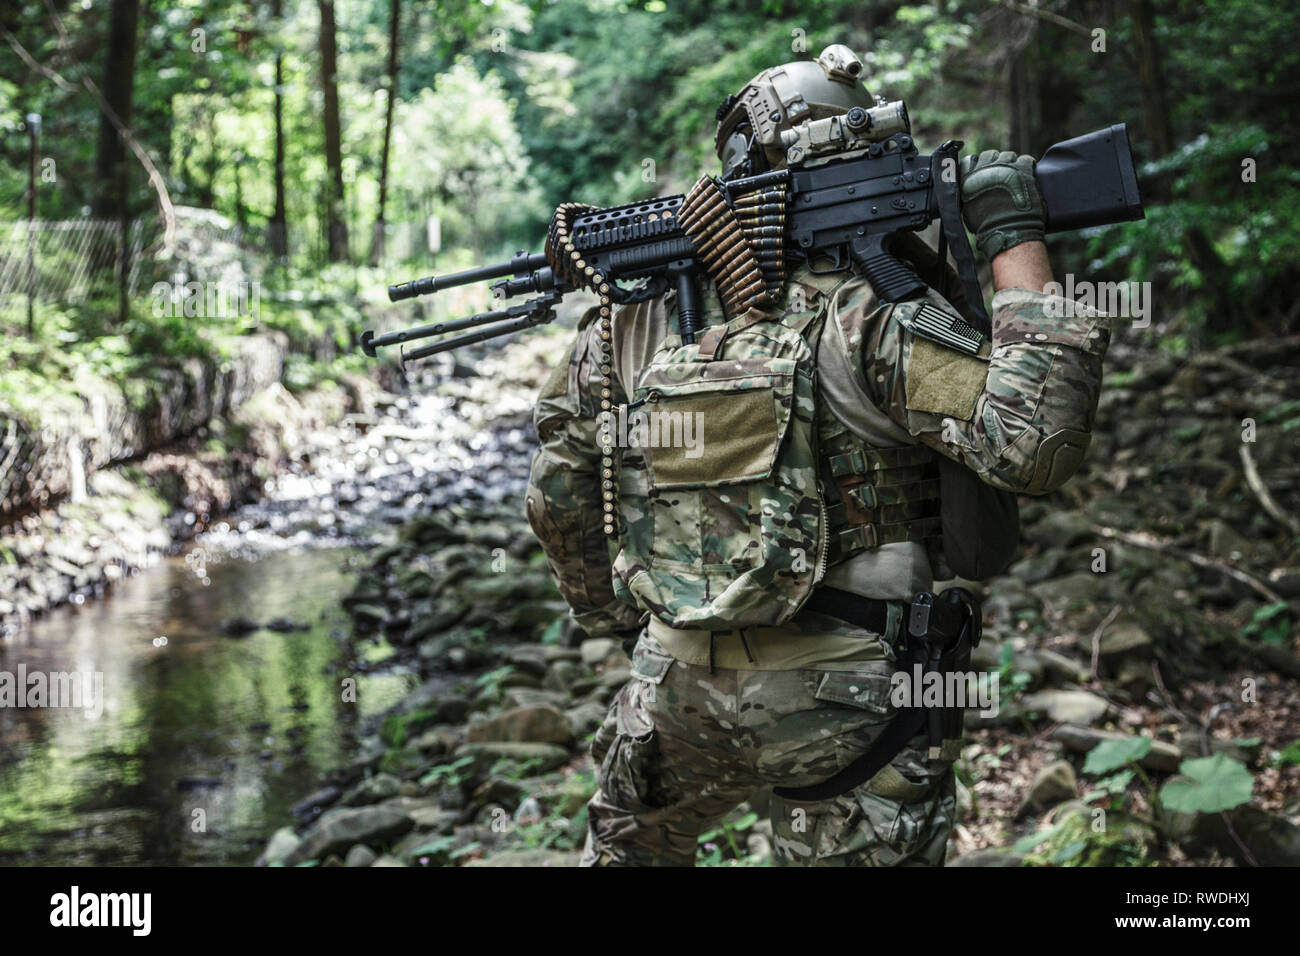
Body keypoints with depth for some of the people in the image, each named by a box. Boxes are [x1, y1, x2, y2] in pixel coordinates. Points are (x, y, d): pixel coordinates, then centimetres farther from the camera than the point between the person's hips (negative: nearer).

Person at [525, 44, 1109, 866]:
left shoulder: (639, 310, 1)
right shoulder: (874, 316, -15)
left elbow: (560, 489, 9)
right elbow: (1033, 444, -24)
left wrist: (614, 617, 24)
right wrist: (1016, 241, -15)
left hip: (677, 689, 4)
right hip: (846, 708, -4)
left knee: (625, 850, 28)